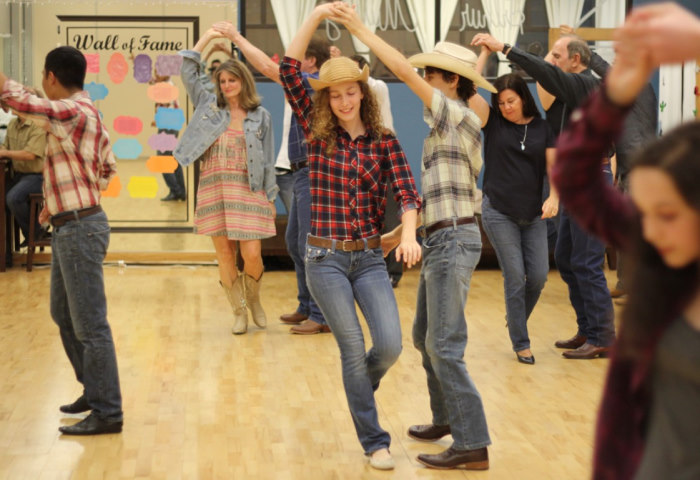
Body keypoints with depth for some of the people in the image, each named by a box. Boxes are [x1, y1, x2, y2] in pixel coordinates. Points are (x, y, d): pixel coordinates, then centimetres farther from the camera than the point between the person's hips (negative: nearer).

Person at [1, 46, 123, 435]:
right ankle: (95, 390, 31)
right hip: (70, 228, 11)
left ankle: (106, 413, -1)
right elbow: (107, 167, 22)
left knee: (90, 325, -6)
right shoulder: (85, 113, 14)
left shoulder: (71, 112, -17)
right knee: (64, 316, 20)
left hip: (79, 228, -11)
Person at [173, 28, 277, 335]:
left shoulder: (260, 116, 6)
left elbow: (268, 159, 6)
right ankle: (239, 311, 17)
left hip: (249, 191, -2)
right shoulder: (209, 105, 10)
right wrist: (207, 37, 6)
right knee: (225, 255, 2)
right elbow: (187, 71, 5)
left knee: (252, 255, -7)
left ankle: (253, 298, 22)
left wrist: (271, 197, 2)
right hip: (214, 190, 2)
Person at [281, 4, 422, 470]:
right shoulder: (318, 132, 0)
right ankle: (375, 441, 11)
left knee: (390, 344, -8)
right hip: (326, 259, -1)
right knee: (354, 349, -2)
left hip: (370, 257, 2)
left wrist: (409, 234, -27)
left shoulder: (384, 140, 3)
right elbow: (289, 71, -8)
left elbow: (407, 191, -8)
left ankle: (359, 387, 26)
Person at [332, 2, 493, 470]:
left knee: (444, 347, -10)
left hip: (454, 239, -10)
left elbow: (404, 71, -18)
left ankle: (473, 445, -8)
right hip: (441, 239, 10)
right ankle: (447, 418, 32)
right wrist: (403, 230, 20)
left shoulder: (457, 115, -10)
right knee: (425, 337, 19)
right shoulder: (452, 126, 17)